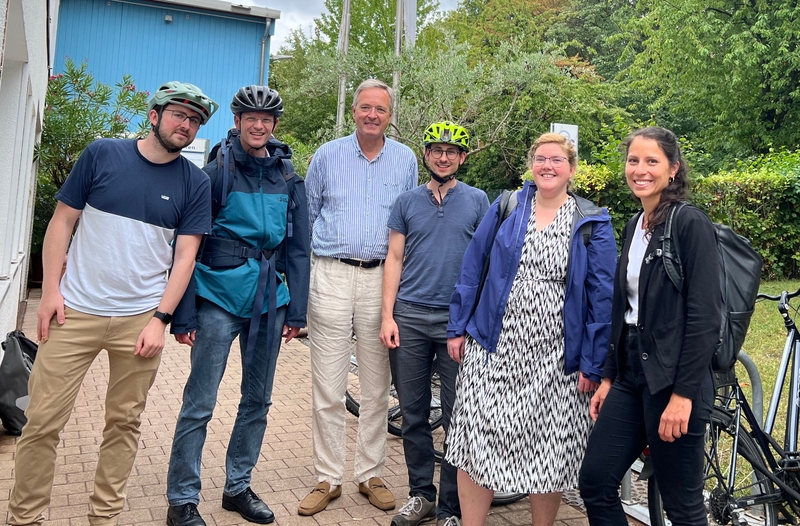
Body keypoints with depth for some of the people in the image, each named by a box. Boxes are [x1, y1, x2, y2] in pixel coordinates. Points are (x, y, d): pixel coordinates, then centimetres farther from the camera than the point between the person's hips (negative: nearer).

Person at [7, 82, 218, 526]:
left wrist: (161, 318, -7)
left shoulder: (194, 183, 3)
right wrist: (50, 290, -3)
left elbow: (185, 255, 1)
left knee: (124, 423, 10)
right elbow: (62, 221, 4)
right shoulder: (102, 154, 2)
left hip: (140, 320, 1)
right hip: (75, 312, 0)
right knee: (43, 421, 2)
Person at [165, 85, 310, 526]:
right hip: (220, 296, -4)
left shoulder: (288, 179, 8)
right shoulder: (216, 173, -4)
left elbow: (297, 248, 10)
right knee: (200, 404, -1)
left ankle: (238, 486, 28)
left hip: (269, 301, 5)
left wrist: (296, 310, 5)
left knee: (258, 400, 12)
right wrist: (183, 314, -11)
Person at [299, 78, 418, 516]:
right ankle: (328, 477, 14)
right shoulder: (327, 155, 7)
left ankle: (371, 475, 20)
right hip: (331, 276, -1)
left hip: (382, 278, 1)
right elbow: (306, 215, 13)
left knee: (377, 388, 7)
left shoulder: (405, 160, 9)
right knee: (327, 388, 1)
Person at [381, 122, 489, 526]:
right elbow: (395, 259, 7)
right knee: (413, 413, 8)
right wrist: (387, 315, -1)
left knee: (457, 416, 3)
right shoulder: (407, 201, 9)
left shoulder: (477, 200, 6)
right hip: (409, 318, 2)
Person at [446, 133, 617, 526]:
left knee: (548, 452, 8)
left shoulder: (592, 223, 1)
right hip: (495, 348, 1)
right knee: (476, 440, 1)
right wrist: (458, 327, 3)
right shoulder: (506, 208, 5)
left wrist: (592, 365, -5)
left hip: (555, 358, -1)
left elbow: (602, 295, -1)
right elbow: (472, 268, 7)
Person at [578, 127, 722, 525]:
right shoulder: (633, 227, 12)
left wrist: (683, 394, -19)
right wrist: (608, 377, 14)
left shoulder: (690, 224, -11)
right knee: (594, 482, 8)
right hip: (631, 374, 8)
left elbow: (704, 317, -16)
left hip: (672, 380, -7)